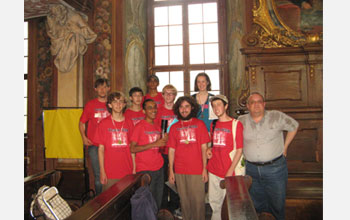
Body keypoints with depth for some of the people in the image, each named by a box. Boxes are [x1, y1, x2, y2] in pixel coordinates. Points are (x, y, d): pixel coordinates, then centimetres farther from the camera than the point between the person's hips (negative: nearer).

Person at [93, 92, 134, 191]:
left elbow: (132, 148, 8)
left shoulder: (129, 123, 5)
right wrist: (102, 171, -5)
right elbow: (101, 149, 0)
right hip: (109, 173, -2)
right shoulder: (104, 123, -1)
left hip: (127, 172, 2)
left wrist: (134, 168, 4)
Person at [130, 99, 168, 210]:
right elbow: (133, 148, -15)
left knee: (158, 201, 14)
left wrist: (163, 141, -2)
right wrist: (154, 144, -19)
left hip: (159, 168, 6)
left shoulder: (157, 127, 12)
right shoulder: (139, 126, -8)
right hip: (145, 170, -6)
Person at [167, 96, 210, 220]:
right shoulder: (174, 127, 7)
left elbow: (204, 147, 0)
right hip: (179, 171, 2)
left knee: (198, 200, 2)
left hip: (197, 170, -2)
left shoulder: (199, 124, 2)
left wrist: (204, 169, -4)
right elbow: (171, 150, 8)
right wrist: (171, 171, 4)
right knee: (184, 200, 11)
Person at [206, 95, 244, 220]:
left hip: (228, 171, -5)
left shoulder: (236, 124, -7)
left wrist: (230, 171, -14)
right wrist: (209, 149, 2)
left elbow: (239, 150, -9)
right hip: (213, 170, 5)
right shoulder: (213, 124, 10)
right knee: (214, 201, 15)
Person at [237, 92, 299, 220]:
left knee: (277, 203, 10)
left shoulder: (277, 117, -6)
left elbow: (294, 126, 7)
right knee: (255, 203, 17)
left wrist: (285, 147, 6)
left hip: (275, 168, -2)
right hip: (251, 169, 2)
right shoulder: (241, 121, 0)